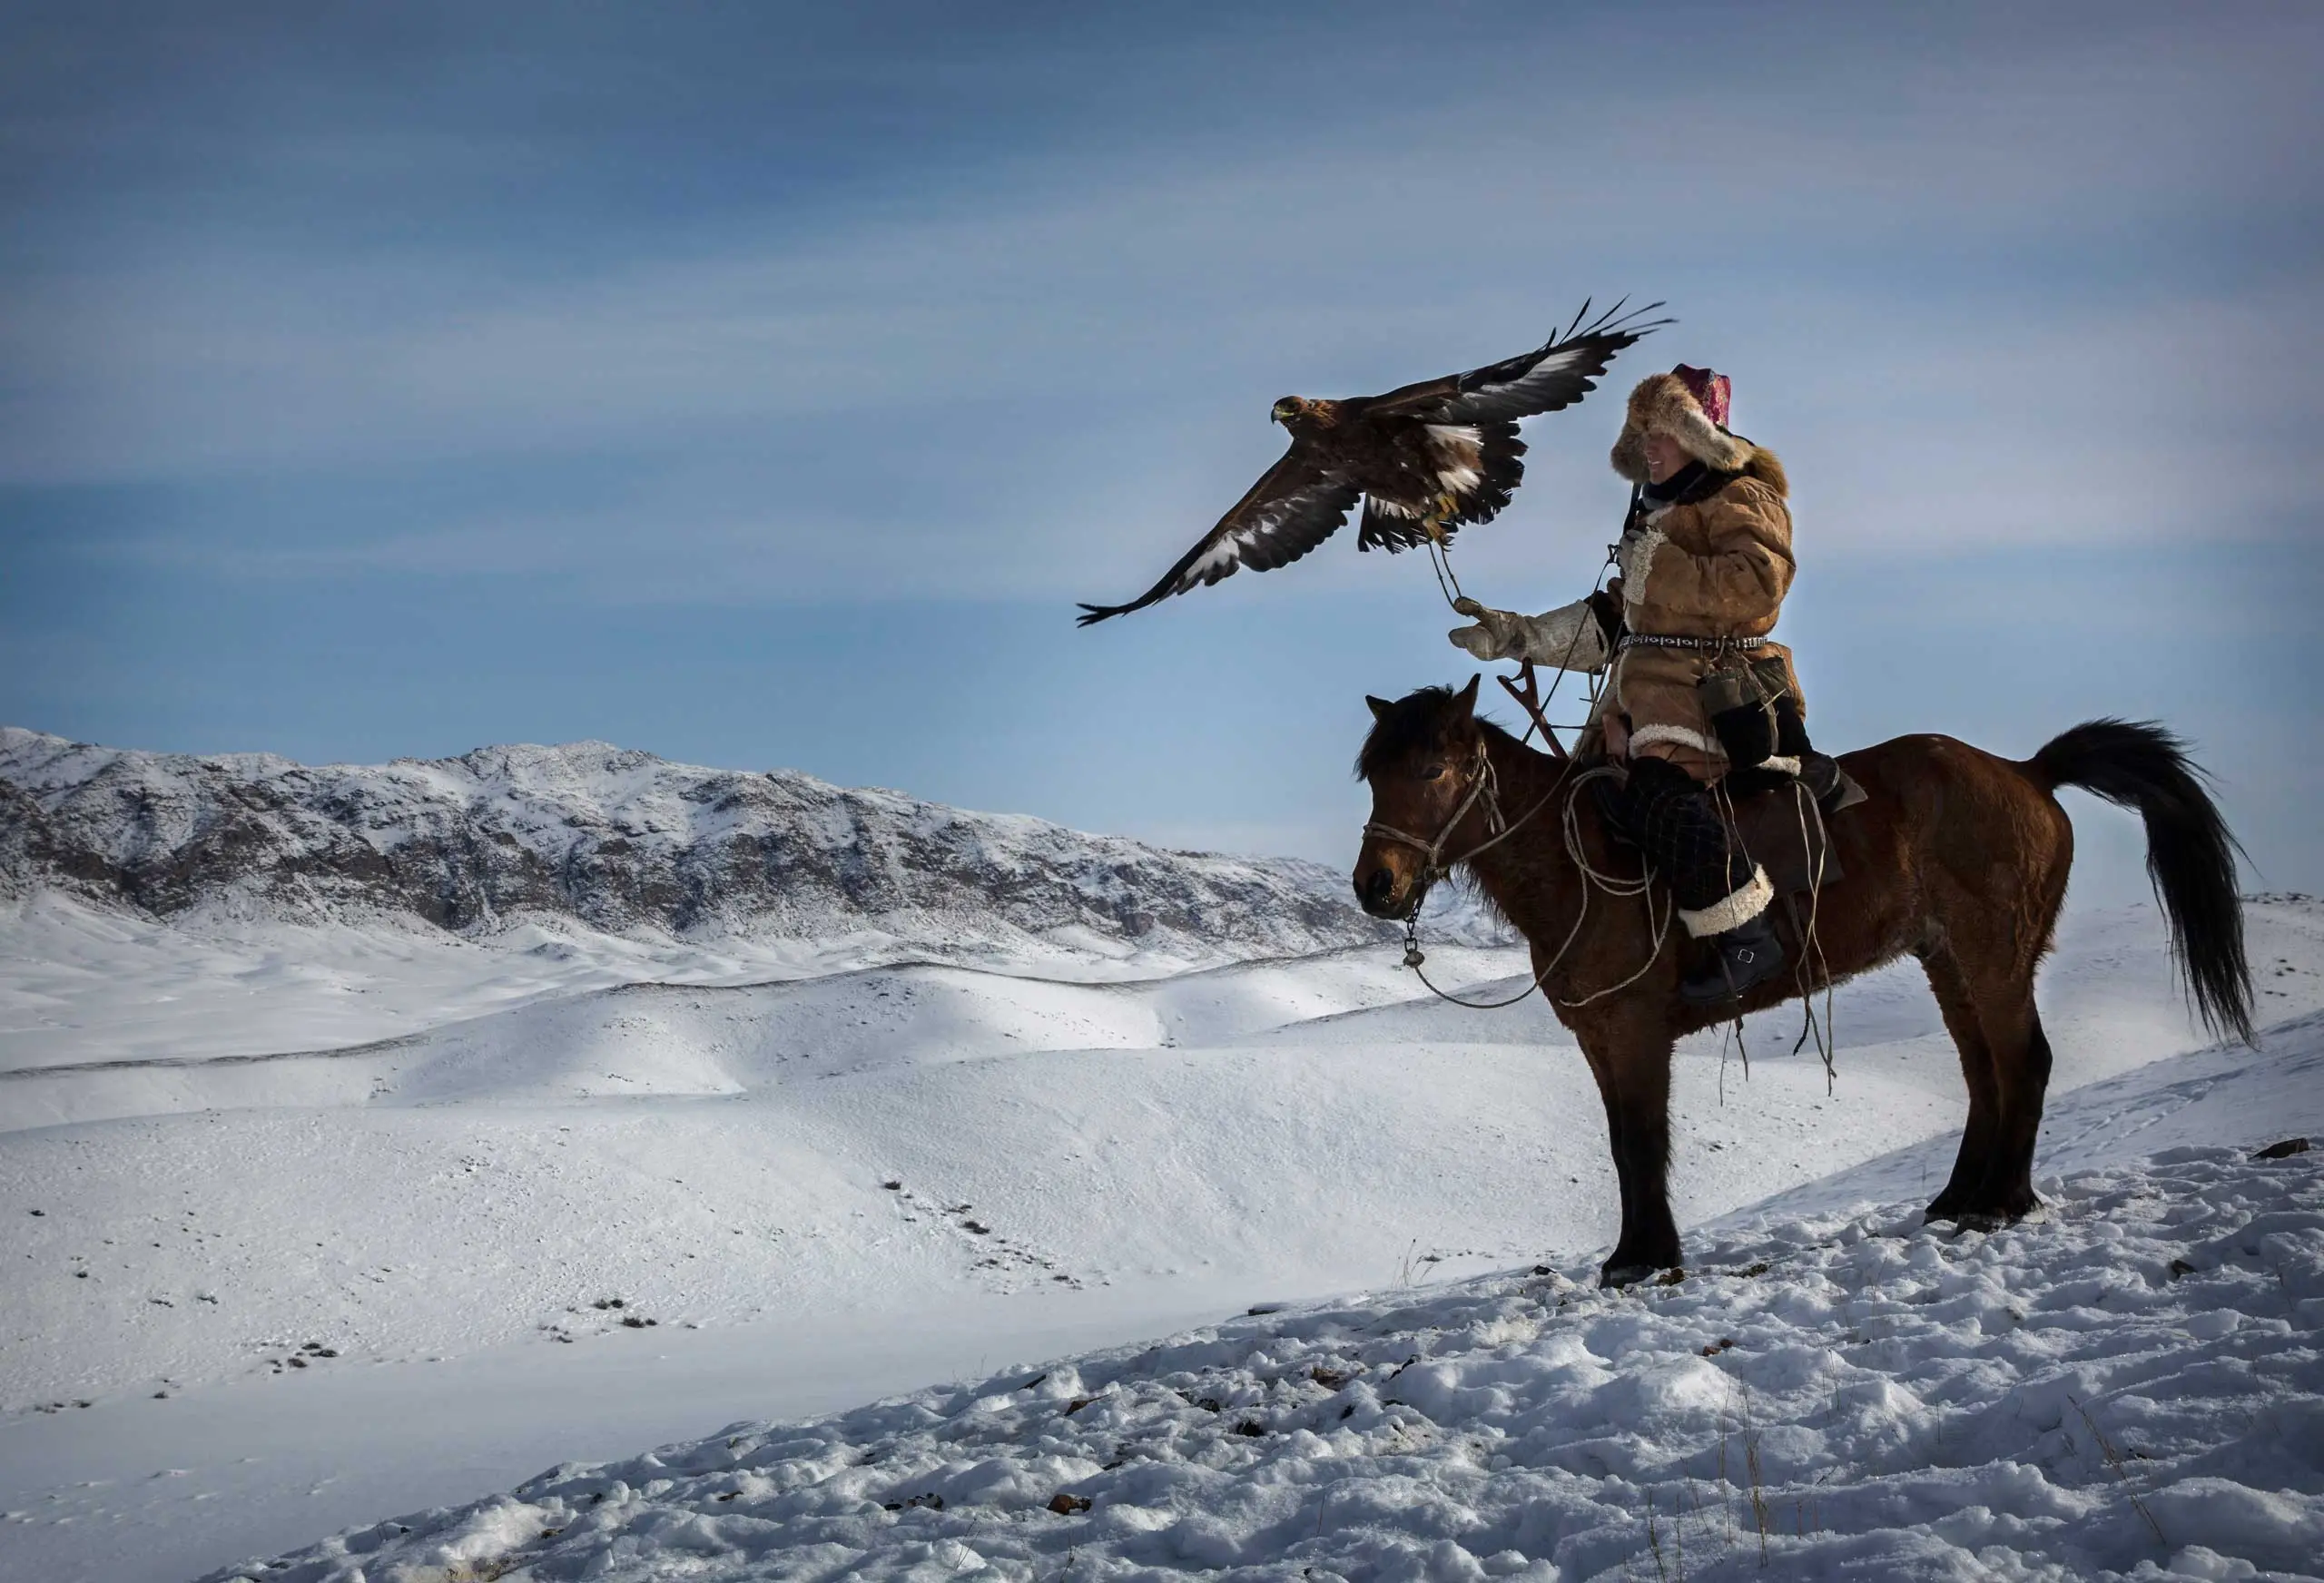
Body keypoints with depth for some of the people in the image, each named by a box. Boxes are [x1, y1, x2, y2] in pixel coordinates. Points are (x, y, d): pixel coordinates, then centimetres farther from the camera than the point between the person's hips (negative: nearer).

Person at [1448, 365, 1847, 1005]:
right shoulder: (1657, 511, 26)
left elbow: (1757, 584, -22)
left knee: (1660, 792, -30)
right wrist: (1518, 635, 20)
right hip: (1649, 688, 11)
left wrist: (1662, 570, -19)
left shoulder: (1741, 497, -3)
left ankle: (1746, 938, -29)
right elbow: (1612, 620, 28)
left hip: (1713, 686, -11)